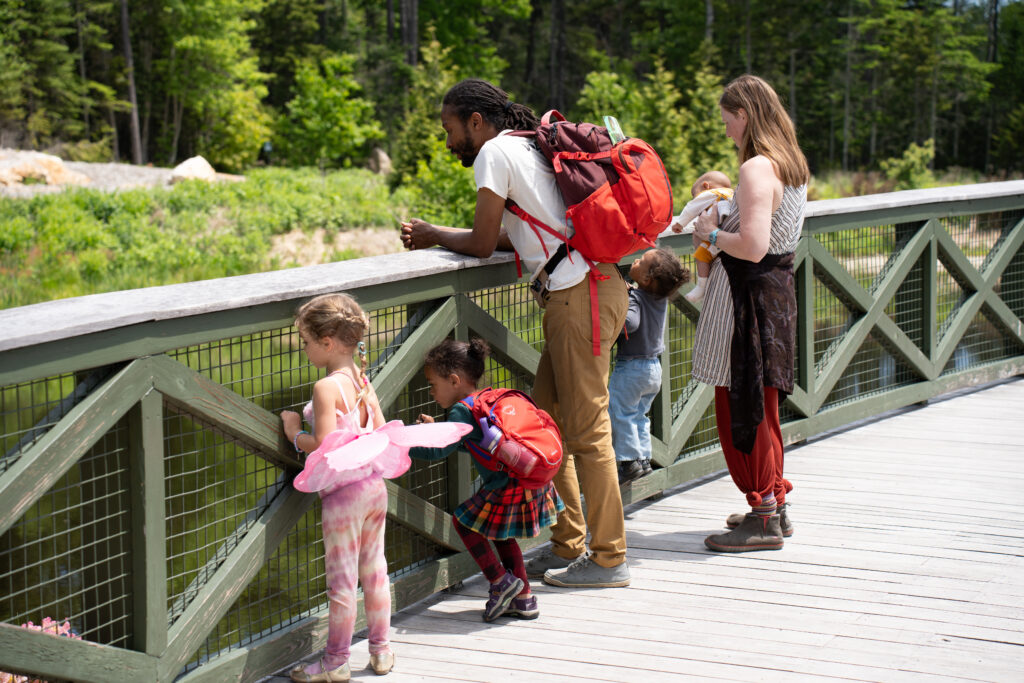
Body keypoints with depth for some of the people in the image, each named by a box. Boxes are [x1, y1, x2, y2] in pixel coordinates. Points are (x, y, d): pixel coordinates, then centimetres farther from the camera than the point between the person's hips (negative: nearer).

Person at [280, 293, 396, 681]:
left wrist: (295, 433, -6)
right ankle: (381, 650, 27)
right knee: (374, 570, 17)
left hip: (343, 492, -8)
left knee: (341, 580, 2)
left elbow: (325, 447, -22)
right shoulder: (363, 381, 6)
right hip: (375, 485, 8)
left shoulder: (326, 388, -18)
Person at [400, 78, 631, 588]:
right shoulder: (528, 145, 23)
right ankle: (567, 546, 18)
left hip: (580, 292, -10)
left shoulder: (495, 151, -5)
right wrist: (436, 235, 19)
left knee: (586, 428, -5)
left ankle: (608, 559, 0)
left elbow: (482, 244, -5)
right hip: (583, 292, 10)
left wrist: (434, 236, 13)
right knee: (546, 422, 13)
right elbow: (510, 235, 22)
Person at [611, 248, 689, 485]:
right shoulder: (661, 297, 1)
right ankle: (643, 458, 18)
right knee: (639, 414, 18)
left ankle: (630, 459, -2)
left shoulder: (634, 298, -22)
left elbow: (631, 323, -39)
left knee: (619, 412, 1)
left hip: (631, 368, -8)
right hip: (653, 367, 8)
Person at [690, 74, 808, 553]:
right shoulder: (792, 165, 12)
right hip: (778, 285, 10)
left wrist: (713, 233, -10)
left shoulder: (757, 169, -19)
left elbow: (753, 246, -27)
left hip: (748, 293, -10)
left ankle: (763, 518, 4)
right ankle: (773, 506, 27)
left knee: (743, 406, -1)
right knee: (760, 403, 18)